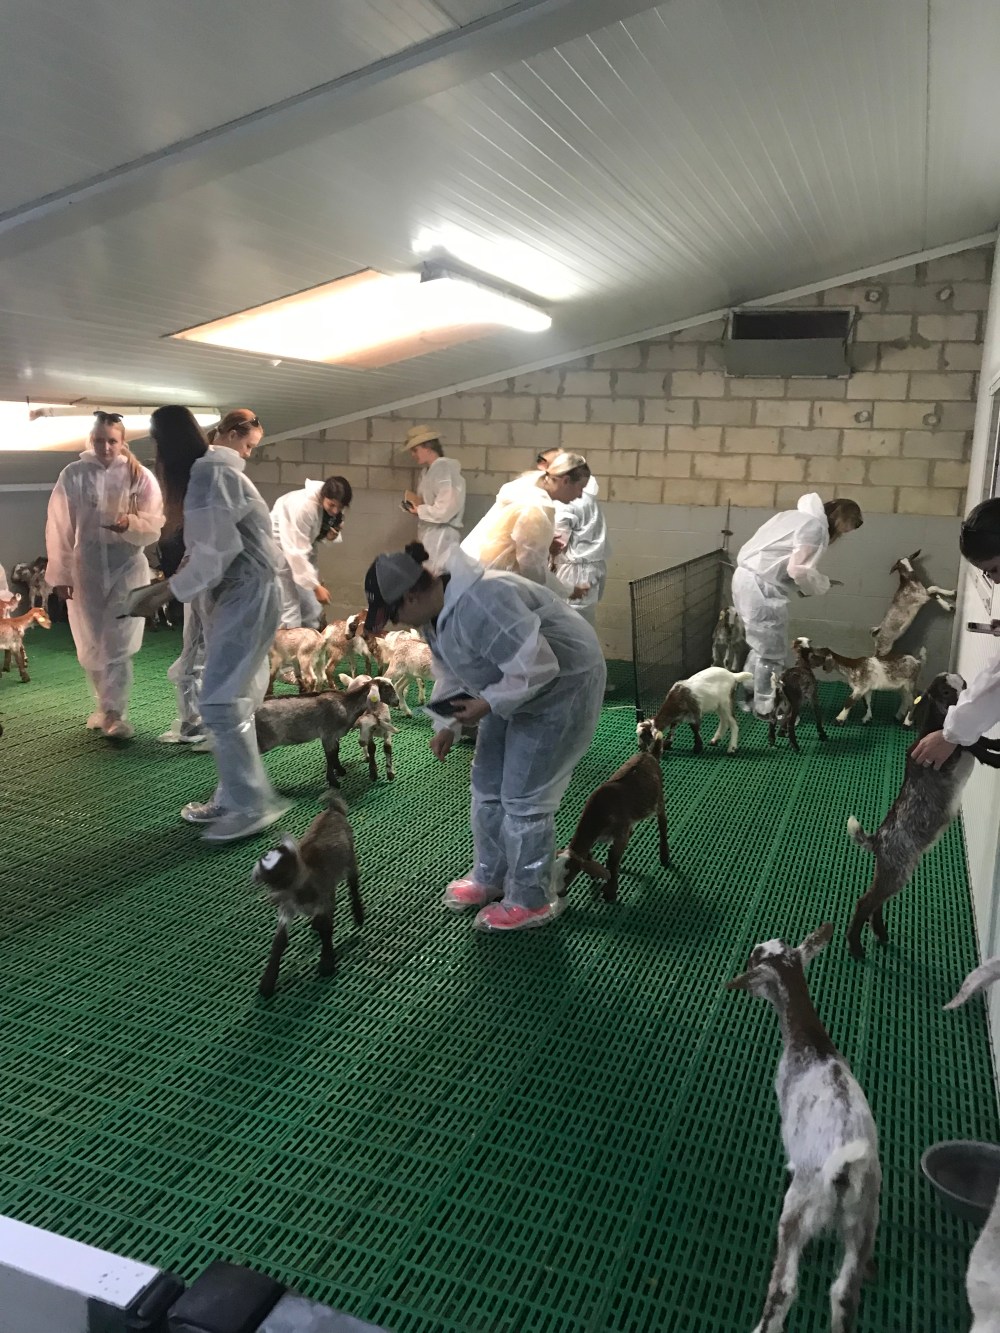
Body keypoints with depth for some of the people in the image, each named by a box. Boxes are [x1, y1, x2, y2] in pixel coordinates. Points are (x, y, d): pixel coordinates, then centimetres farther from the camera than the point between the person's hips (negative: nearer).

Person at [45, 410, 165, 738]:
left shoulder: (140, 476, -3)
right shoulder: (73, 475, -2)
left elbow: (155, 526, -4)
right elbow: (59, 527, -1)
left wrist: (130, 524, -25)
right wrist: (60, 574, -4)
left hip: (128, 566, -2)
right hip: (86, 569, 2)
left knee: (118, 644, -6)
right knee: (90, 646, 10)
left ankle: (115, 713, 0)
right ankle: (105, 706, 29)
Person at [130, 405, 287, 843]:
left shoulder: (209, 472, -15)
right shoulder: (206, 472, 18)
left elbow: (217, 551, -20)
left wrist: (168, 590, -12)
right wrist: (170, 584, 12)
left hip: (246, 596, -10)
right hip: (232, 595, 10)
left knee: (220, 701, -12)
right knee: (232, 700, 11)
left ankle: (252, 804, -5)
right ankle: (233, 799, 17)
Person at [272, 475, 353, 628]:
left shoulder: (335, 506, -15)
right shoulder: (302, 506, -37)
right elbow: (296, 552, -36)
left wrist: (333, 535, -22)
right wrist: (316, 586, -35)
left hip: (303, 544, 7)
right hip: (281, 546, -7)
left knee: (312, 606, 10)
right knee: (288, 601, -9)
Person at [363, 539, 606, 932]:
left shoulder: (479, 604, -35)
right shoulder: (434, 612, -1)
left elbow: (536, 666, -35)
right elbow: (450, 675, 10)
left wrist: (487, 705, -26)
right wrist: (446, 725, -1)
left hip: (562, 684, -10)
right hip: (514, 688, 10)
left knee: (523, 798, -4)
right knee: (487, 785, 14)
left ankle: (532, 901, 13)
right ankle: (489, 877, 32)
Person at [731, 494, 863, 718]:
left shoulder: (799, 515, 19)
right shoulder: (815, 526, -11)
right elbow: (798, 569, -20)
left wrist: (812, 580, 15)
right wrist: (821, 585, -1)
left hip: (747, 578, 10)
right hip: (762, 587, -10)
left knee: (762, 647, 22)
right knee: (772, 652, 3)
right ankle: (765, 707, 15)